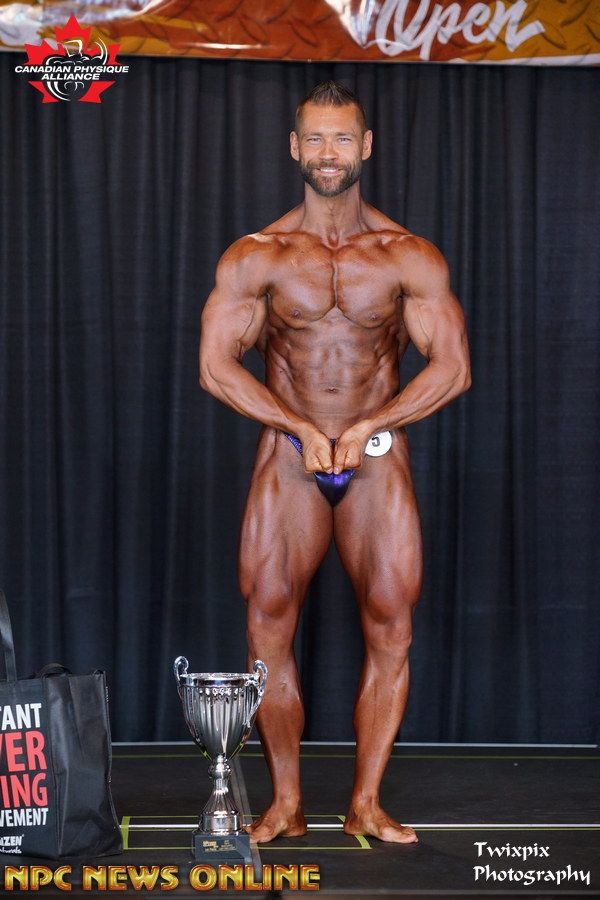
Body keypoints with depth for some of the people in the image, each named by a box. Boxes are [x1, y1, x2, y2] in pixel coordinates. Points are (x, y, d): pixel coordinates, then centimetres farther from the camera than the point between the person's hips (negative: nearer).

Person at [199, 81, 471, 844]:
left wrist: (366, 427, -13)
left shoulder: (410, 259, 1)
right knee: (269, 627, -3)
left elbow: (452, 367, -2)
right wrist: (301, 428, -13)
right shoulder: (255, 258, 1)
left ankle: (366, 804, 9)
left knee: (390, 630, -3)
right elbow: (216, 365, -3)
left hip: (377, 461, 0)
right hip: (287, 458, 0)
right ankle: (286, 804, 8)